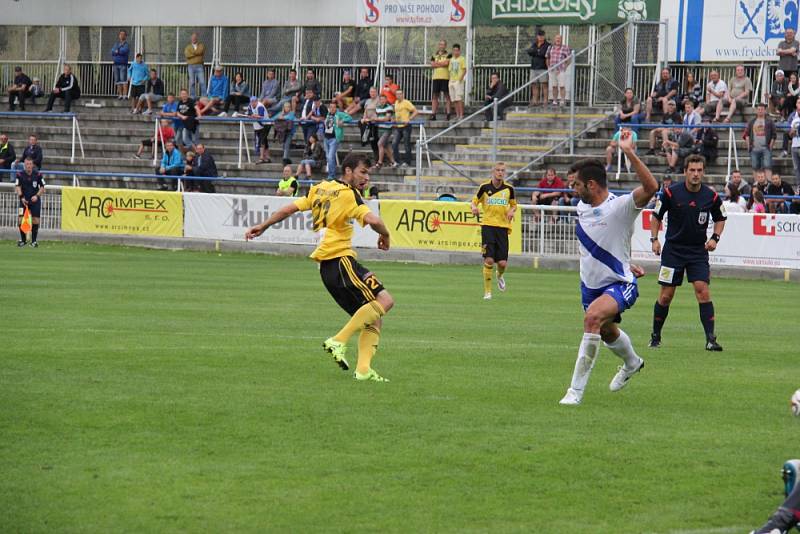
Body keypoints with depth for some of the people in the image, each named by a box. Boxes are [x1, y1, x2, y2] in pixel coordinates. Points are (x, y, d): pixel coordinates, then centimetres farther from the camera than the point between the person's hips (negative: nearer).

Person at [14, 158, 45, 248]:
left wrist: (37, 195, -14)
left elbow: (42, 187, 2)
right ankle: (22, 240, 8)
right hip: (24, 200, 0)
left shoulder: (38, 175, -5)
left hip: (35, 200, 0)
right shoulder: (20, 175, -5)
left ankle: (34, 240, 9)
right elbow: (17, 187, -6)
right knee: (21, 219, -9)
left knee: (35, 220, -4)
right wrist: (21, 197, -20)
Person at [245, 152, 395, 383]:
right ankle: (339, 341, -20)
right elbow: (373, 220, -19)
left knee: (372, 315, 9)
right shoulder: (349, 195, -6)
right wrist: (385, 236, 2)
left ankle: (363, 369, -3)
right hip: (340, 259, -9)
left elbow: (289, 208, 19)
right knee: (384, 301, -16)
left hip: (326, 266, 9)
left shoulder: (321, 188, 17)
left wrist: (262, 226, 30)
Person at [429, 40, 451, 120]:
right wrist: (442, 64, -7)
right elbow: (432, 65, 3)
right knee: (434, 95, 2)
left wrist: (437, 63, -1)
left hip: (445, 77, -4)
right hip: (436, 77, 4)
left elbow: (446, 63, -11)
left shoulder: (448, 55, 5)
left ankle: (448, 113, -4)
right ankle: (433, 114, 4)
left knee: (447, 95, -4)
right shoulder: (434, 55, 16)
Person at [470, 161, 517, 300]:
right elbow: (474, 201, 9)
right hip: (488, 225, -2)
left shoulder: (509, 188, 4)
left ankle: (500, 275, 35)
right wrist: (474, 207, -15)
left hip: (503, 226, 2)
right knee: (489, 260, -11)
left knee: (502, 263, -2)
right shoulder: (485, 187, 0)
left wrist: (512, 211, -5)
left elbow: (514, 205, 18)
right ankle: (487, 291, 2)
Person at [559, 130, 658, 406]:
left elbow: (650, 187, -41)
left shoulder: (620, 206, -21)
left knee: (593, 317, -33)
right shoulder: (582, 207, 1)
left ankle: (576, 390, -28)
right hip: (590, 284, 8)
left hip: (619, 284, -8)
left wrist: (630, 153, -46)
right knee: (607, 332, 26)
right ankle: (631, 362, 61)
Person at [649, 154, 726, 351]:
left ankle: (710, 339, -13)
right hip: (673, 249, -1)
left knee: (703, 291, -12)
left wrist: (715, 238, -2)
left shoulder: (711, 196, -4)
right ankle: (655, 336, 19)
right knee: (666, 295, 1)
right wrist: (654, 239, -5)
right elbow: (656, 216, 5)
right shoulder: (671, 193, -9)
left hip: (698, 251, 1)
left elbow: (720, 219, 14)